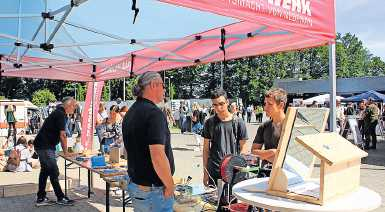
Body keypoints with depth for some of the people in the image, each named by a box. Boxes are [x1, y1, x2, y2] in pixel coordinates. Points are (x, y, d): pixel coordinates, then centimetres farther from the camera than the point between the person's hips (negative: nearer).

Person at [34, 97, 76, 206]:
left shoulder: (58, 113, 15)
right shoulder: (60, 114, -16)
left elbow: (60, 135, 18)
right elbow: (62, 135, -18)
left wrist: (64, 151, 15)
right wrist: (65, 151, -8)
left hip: (42, 145, 11)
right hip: (45, 146, -11)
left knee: (45, 171, 14)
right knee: (54, 172, -4)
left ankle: (41, 198, 20)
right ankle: (60, 198, 4)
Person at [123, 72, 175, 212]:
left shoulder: (130, 113, 9)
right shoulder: (154, 113, -20)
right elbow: (158, 157, -27)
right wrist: (170, 186, -15)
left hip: (134, 184, 9)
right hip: (153, 190, -9)